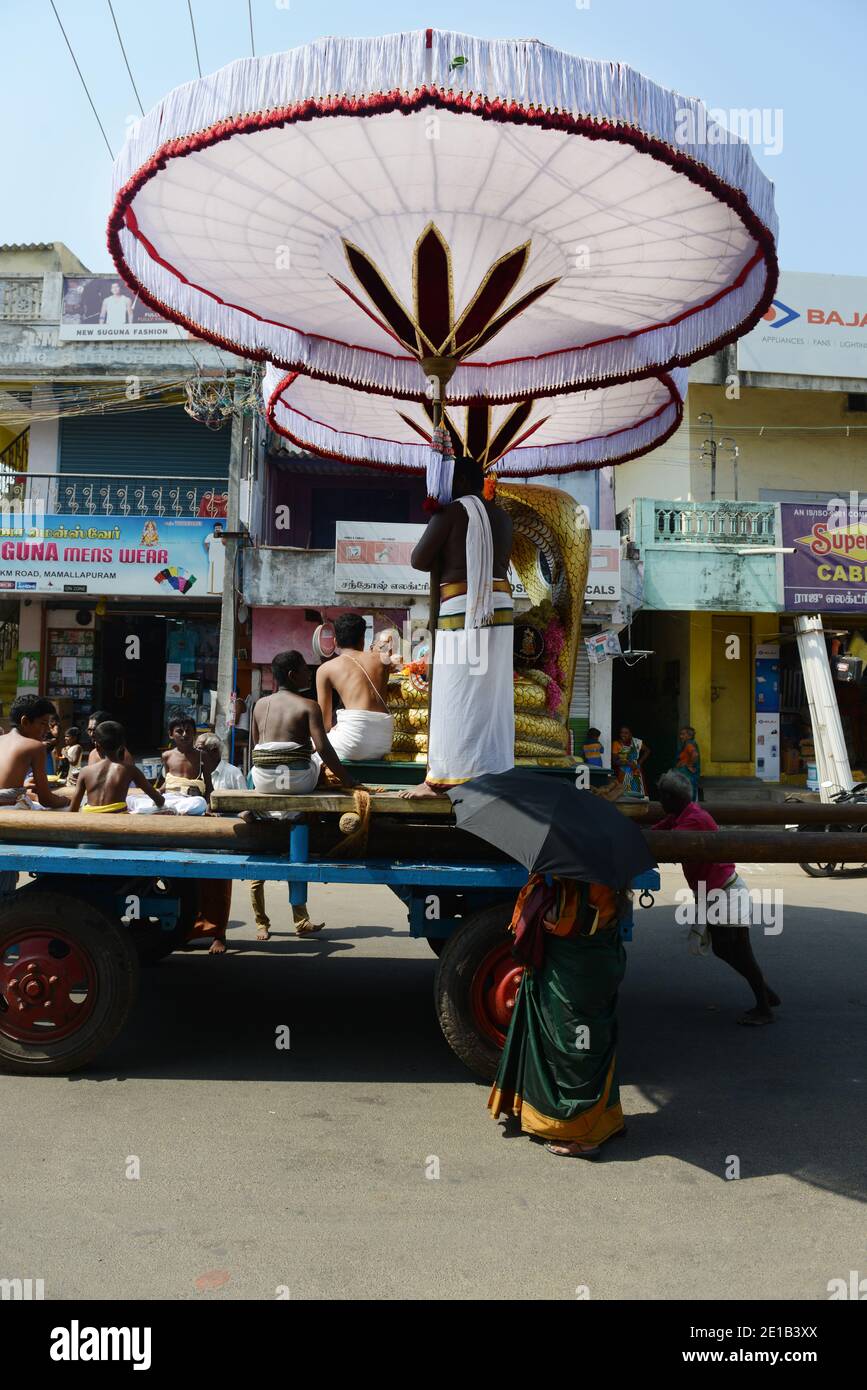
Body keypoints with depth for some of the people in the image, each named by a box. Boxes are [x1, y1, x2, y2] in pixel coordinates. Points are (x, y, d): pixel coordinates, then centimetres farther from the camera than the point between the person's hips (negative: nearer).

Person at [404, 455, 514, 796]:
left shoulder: (450, 512, -6)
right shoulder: (502, 517, 15)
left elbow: (418, 560, -6)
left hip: (460, 610, -6)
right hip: (499, 608, 7)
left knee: (454, 698, -3)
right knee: (492, 698, 9)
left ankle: (440, 780, 1)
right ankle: (494, 775, 12)